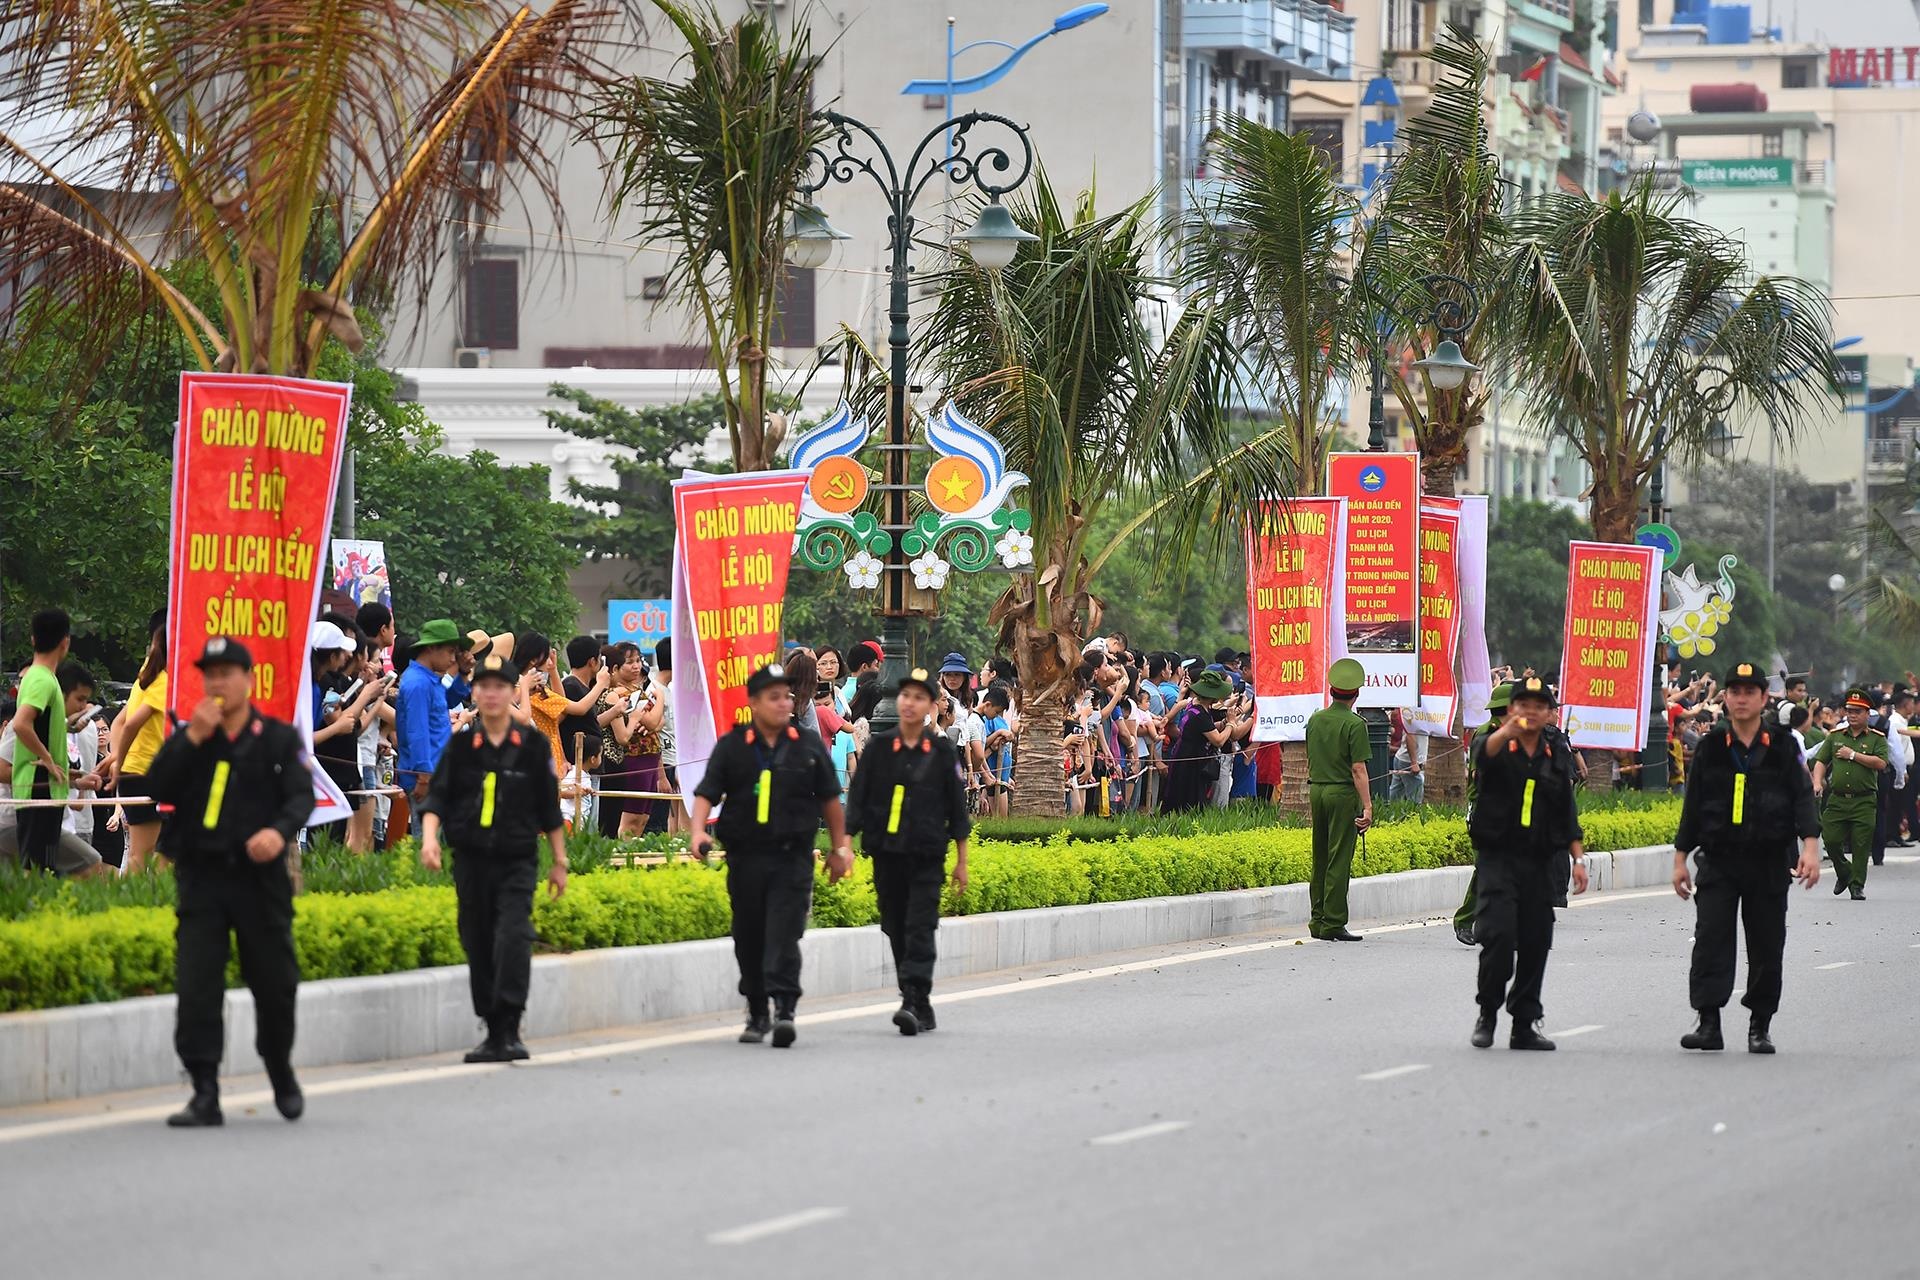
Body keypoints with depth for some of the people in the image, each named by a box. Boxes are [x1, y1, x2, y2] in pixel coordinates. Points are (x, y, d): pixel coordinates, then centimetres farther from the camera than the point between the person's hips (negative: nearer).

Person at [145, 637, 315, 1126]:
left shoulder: (279, 739, 5)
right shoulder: (187, 738, 10)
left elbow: (301, 796, -7)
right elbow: (158, 789, -4)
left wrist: (280, 830, -28)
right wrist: (192, 738, -13)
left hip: (260, 878, -1)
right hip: (201, 878, 1)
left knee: (275, 983, 6)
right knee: (196, 986, -9)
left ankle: (281, 1072, 31)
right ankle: (205, 1094, -6)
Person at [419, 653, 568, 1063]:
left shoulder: (533, 746, 3)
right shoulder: (461, 747, 5)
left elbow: (550, 809, 8)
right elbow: (437, 797, 1)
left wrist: (559, 862, 11)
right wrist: (429, 837, -18)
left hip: (517, 863, -2)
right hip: (471, 860, 2)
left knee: (513, 938, -20)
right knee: (478, 947, 6)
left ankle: (510, 1031, -21)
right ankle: (493, 1033, 16)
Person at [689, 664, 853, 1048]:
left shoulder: (808, 746, 9)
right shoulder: (731, 747, 5)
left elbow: (829, 799, 15)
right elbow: (706, 794, 0)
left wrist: (840, 848, 15)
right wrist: (698, 832, -18)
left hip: (793, 858, -1)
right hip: (745, 857, 1)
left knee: (784, 934, -13)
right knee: (749, 939, 7)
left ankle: (784, 1008, -20)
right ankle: (756, 1014, 19)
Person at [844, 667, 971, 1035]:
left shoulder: (942, 752, 2)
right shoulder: (878, 747, 4)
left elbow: (957, 808, 6)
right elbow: (857, 800, 5)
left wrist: (962, 862, 6)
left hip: (927, 857, -2)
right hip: (886, 853, 2)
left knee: (919, 929, -13)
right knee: (896, 931, 6)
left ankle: (914, 1002, -19)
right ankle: (922, 1010, 15)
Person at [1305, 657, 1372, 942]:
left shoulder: (1315, 720, 10)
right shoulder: (1355, 724, -11)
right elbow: (1358, 769, -16)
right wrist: (1367, 806, -16)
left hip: (1317, 790, 6)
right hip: (1343, 793, -6)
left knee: (1320, 859, 14)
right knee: (1339, 861, -4)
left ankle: (1317, 919, 18)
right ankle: (1333, 925, -4)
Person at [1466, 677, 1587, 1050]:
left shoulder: (1558, 756, 13)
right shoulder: (1497, 747, 0)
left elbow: (1567, 813, 17)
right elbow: (1483, 753, -27)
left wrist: (1578, 858, 8)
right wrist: (1506, 732, -48)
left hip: (1540, 862, 4)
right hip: (1497, 857, -4)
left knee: (1536, 943, 3)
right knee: (1498, 935, -16)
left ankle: (1524, 1025, 11)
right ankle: (1487, 1013, 1)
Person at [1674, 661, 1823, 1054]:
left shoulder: (1781, 749, 3)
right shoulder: (1710, 749, 7)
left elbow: (1803, 798, -2)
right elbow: (1692, 807, 10)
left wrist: (1810, 847, -16)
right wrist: (1680, 859, 8)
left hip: (1769, 863, 0)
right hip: (1718, 862, 0)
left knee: (1767, 947, 4)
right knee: (1710, 940, -11)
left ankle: (1760, 1027, 14)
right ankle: (1708, 1022, -11)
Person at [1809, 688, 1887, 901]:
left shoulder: (1877, 739, 5)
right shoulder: (1835, 736, 14)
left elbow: (1881, 763, -10)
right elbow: (1821, 761, 11)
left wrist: (1853, 755, -10)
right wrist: (1817, 782, -7)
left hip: (1864, 802, -3)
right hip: (1837, 799, 3)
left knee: (1861, 845, -4)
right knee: (1830, 840, -2)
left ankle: (1857, 885, 5)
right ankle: (1844, 873, 23)